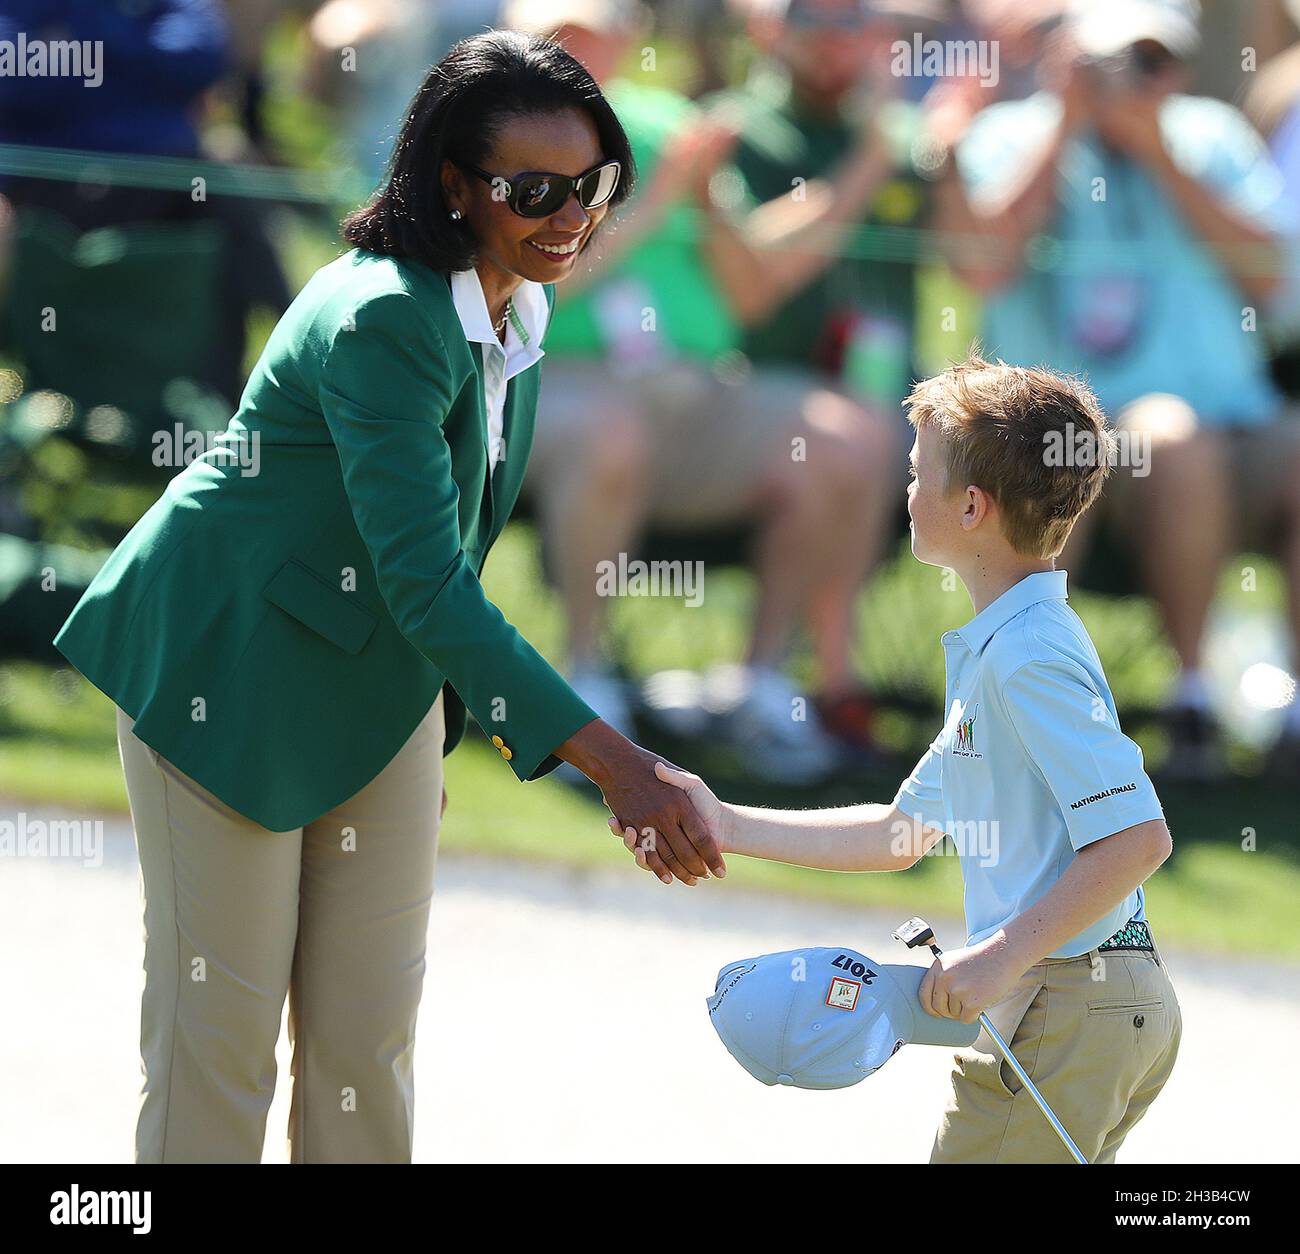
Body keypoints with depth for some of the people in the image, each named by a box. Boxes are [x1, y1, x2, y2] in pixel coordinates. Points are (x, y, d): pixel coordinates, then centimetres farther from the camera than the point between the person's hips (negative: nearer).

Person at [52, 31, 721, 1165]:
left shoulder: (517, 307, -2)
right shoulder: (383, 320, -29)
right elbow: (428, 582, -36)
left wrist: (438, 730, 17)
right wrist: (614, 763, -41)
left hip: (385, 677, 8)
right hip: (229, 667, -8)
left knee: (371, 1025, 8)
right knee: (222, 1009, -3)